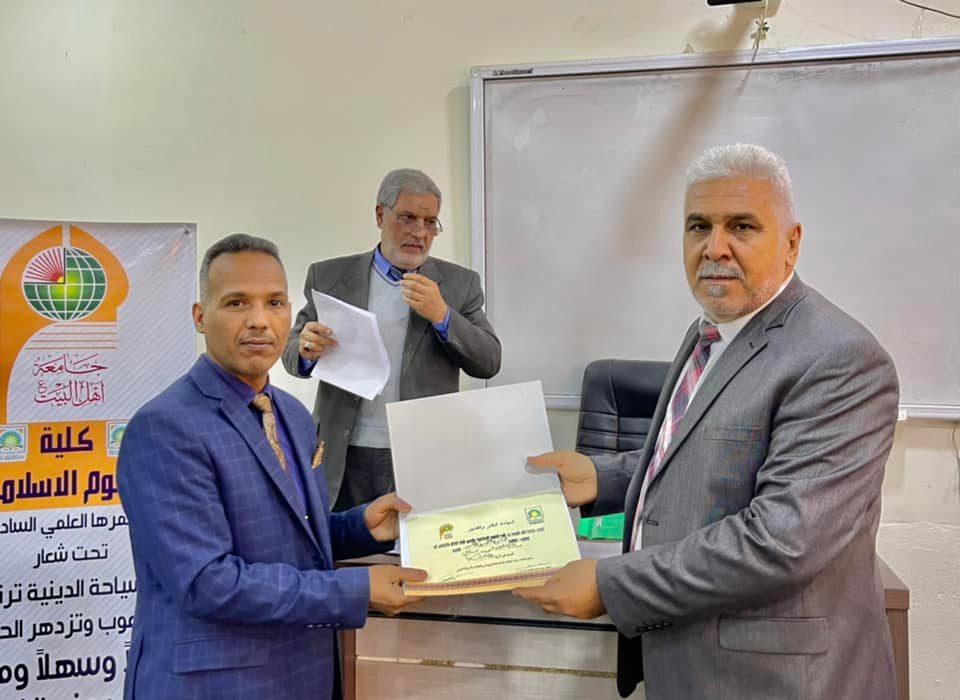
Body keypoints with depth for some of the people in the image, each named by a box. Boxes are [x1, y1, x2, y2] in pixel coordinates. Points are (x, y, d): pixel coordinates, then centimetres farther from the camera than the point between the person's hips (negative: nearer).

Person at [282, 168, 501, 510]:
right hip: (345, 460, 1)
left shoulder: (460, 283, 5)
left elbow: (488, 362, 1)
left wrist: (441, 315, -15)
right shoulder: (329, 277, 6)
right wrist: (307, 350, -14)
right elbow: (292, 352, 9)